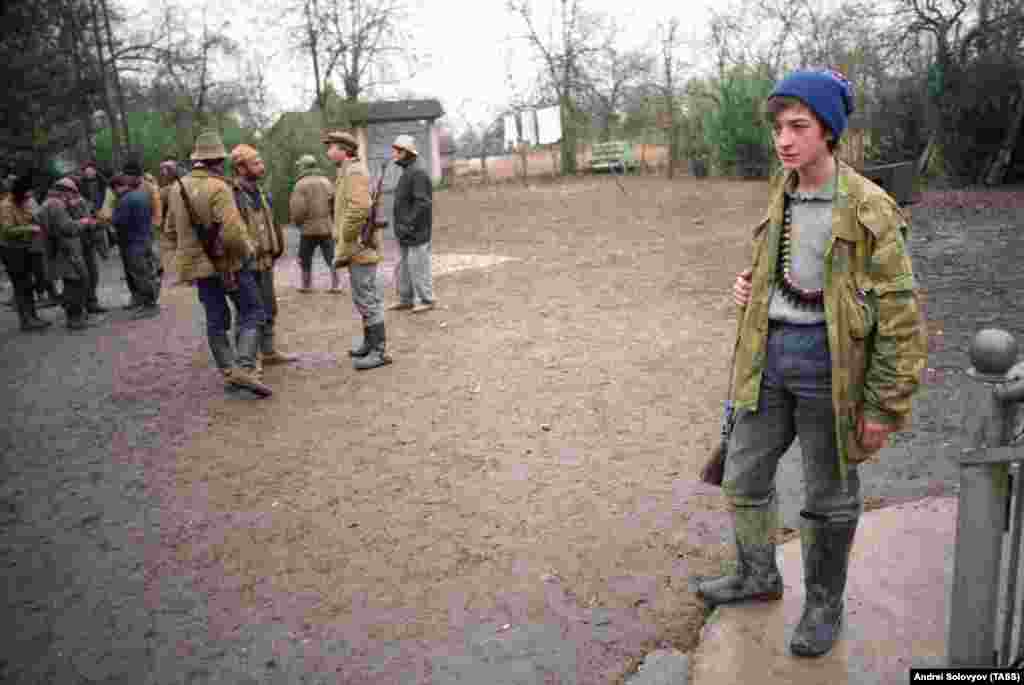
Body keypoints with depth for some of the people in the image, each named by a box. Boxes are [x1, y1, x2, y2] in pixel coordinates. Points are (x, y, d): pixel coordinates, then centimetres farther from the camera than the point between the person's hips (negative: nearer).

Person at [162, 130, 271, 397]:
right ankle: (244, 368, -11)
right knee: (251, 313, 1)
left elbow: (170, 231, 15)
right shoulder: (218, 187, -16)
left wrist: (181, 261, 22)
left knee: (216, 319, 13)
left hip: (199, 265, 7)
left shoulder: (177, 188, 8)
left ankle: (228, 371, 18)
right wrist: (245, 252, -9)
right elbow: (232, 231, -26)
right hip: (228, 262, -7)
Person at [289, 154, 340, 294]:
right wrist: (330, 218, 12)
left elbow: (298, 209, -14)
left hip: (309, 228, -3)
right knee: (331, 258, 10)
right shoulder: (326, 182, 6)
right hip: (328, 227, 3)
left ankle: (307, 285, 18)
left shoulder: (301, 184, -8)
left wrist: (297, 221, 4)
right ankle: (335, 285, 6)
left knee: (305, 259, 13)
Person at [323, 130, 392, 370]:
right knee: (363, 297, 17)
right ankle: (370, 343, 27)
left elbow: (357, 211, -26)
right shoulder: (348, 172, 18)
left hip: (359, 247, -10)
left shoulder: (355, 172, -14)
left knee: (367, 299, -7)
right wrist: (344, 248, 17)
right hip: (357, 248, 10)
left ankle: (379, 351, -2)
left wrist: (343, 248, -20)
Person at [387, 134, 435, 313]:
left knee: (418, 266, -4)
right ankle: (406, 299, 21)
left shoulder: (417, 173, -16)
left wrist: (409, 225, -23)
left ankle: (426, 300, 4)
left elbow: (422, 203, -23)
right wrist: (401, 225, 19)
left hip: (416, 231, -10)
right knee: (403, 266, 13)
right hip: (405, 231, 10)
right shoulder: (407, 173, 16)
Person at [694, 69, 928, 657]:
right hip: (770, 353, 6)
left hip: (829, 362, -6)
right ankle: (759, 575, 40)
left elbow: (900, 316, -13)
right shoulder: (783, 195, 5)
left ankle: (825, 604, 34)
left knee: (829, 495, 11)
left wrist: (884, 406, -13)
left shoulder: (869, 209, -15)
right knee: (744, 476, 15)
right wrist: (749, 284, 1)